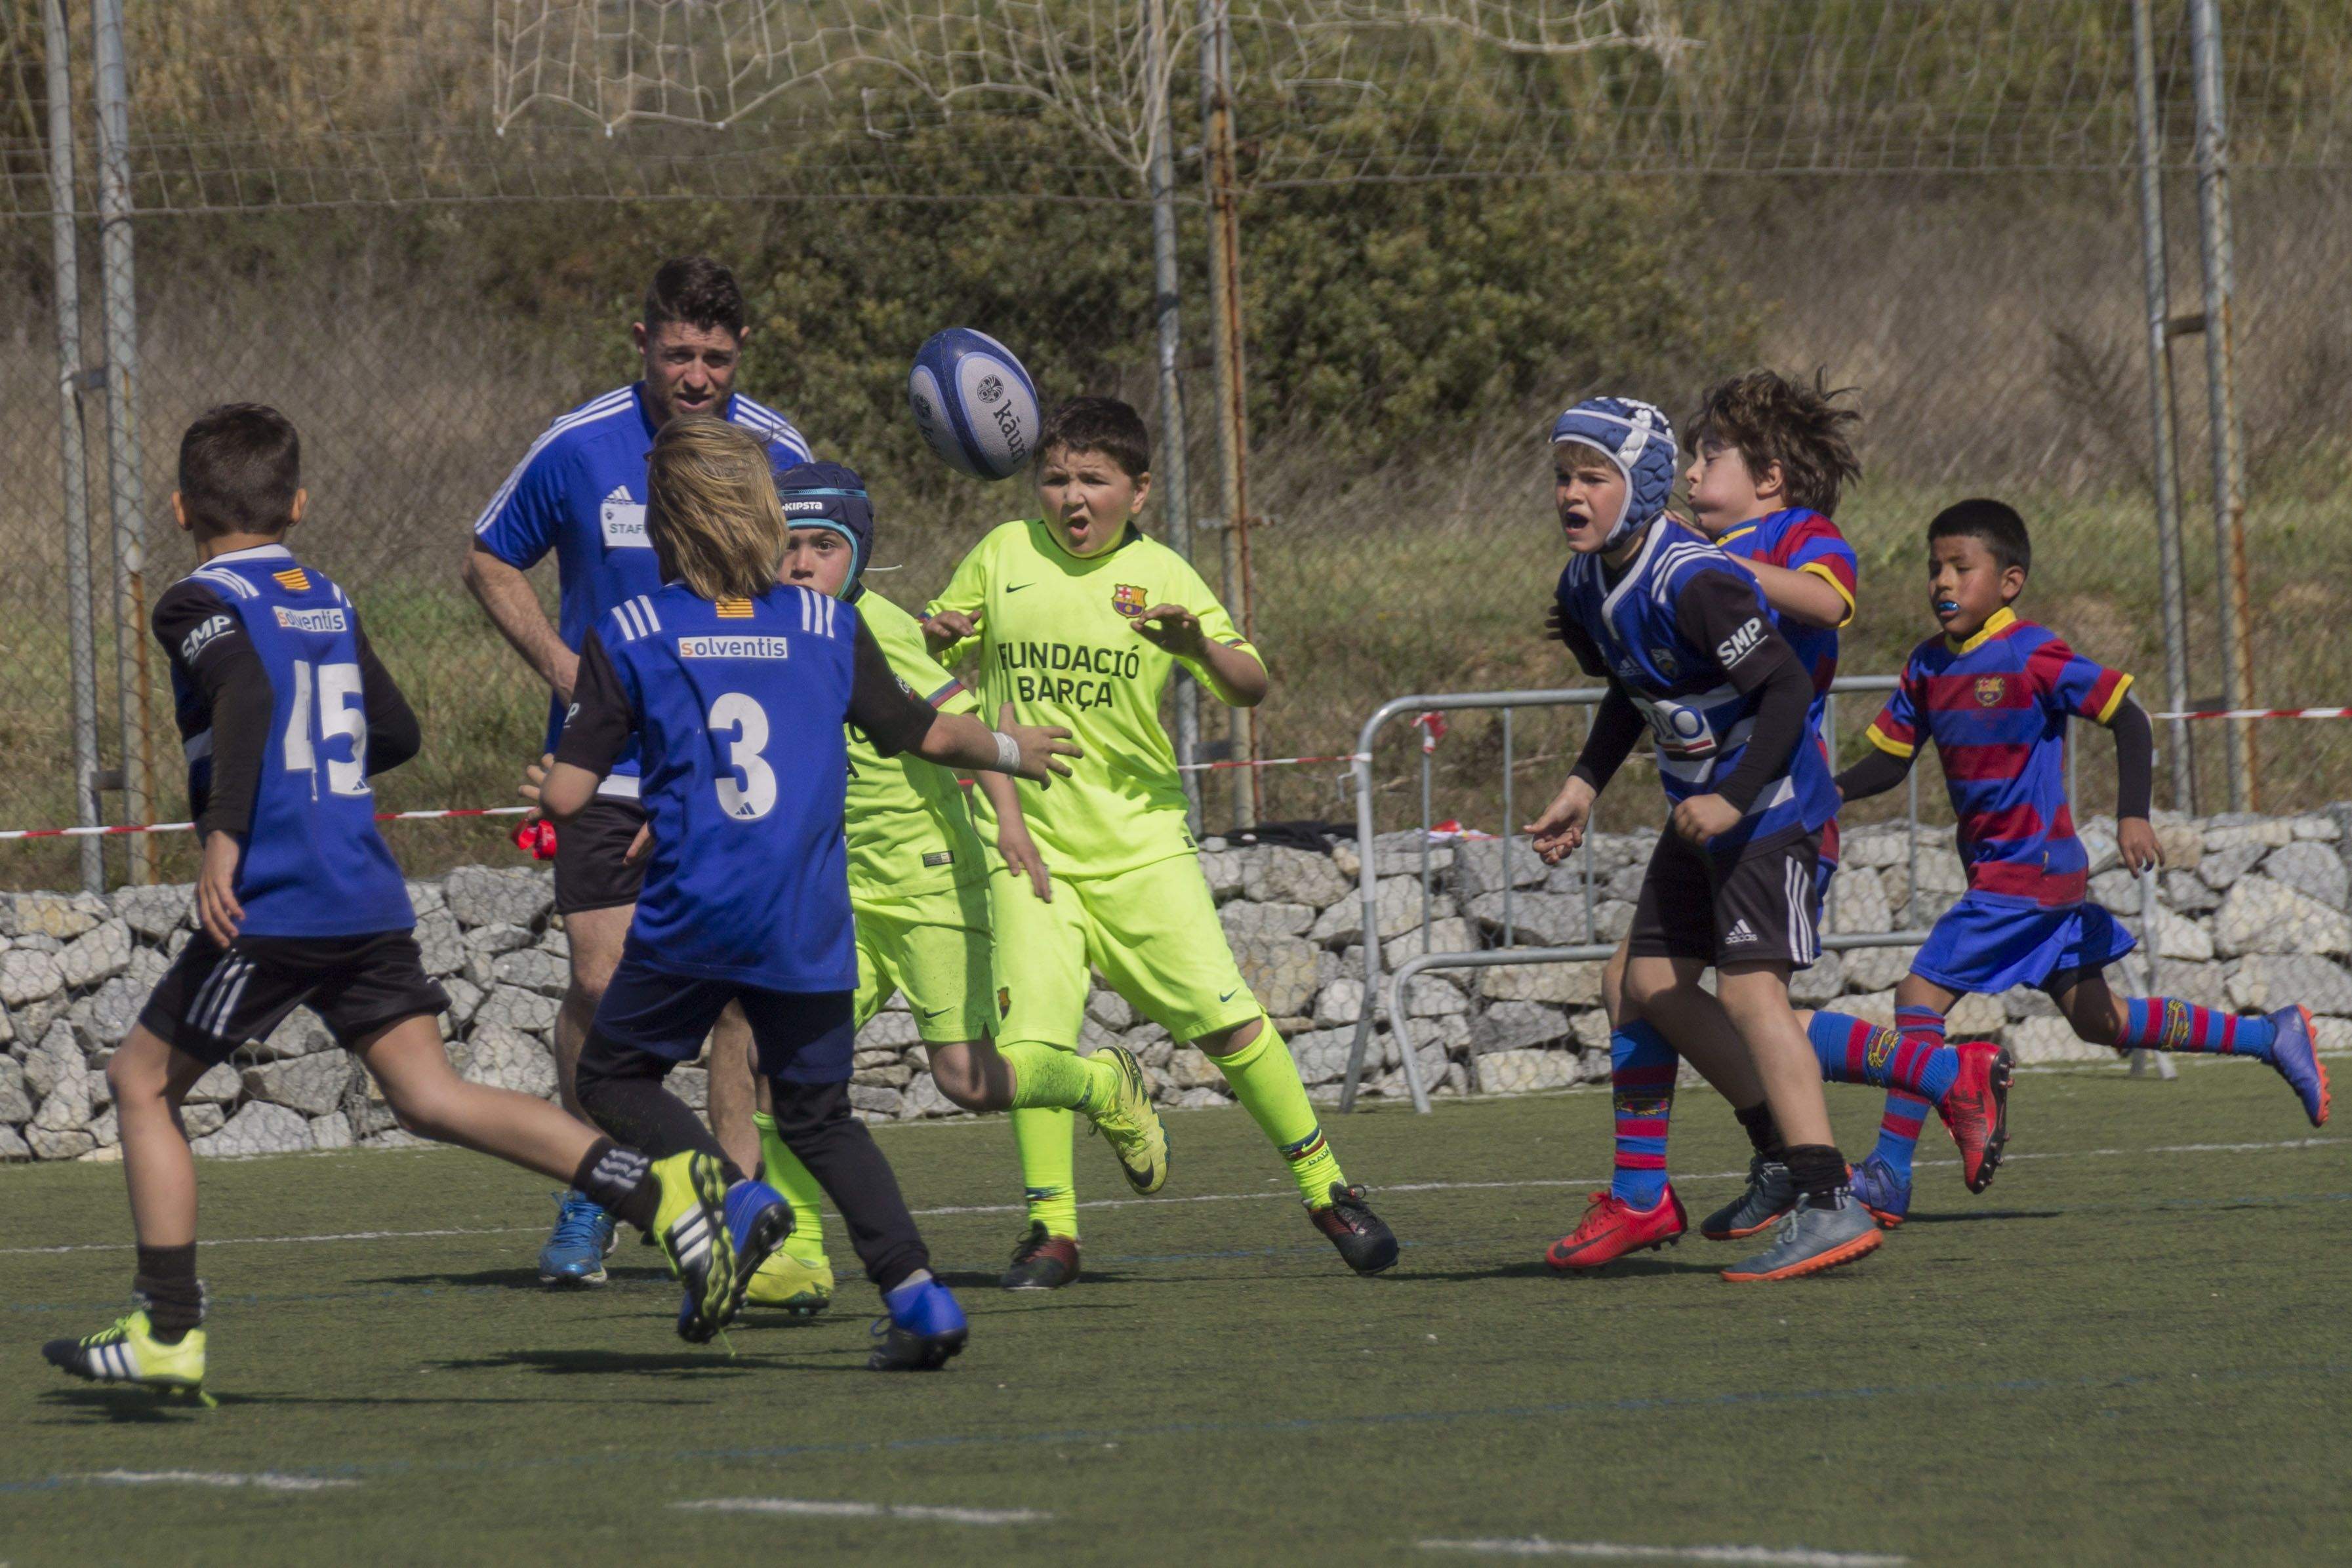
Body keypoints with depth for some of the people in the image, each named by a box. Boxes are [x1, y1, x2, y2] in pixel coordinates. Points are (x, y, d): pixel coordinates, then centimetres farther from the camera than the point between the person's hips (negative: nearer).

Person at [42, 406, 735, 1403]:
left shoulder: (202, 602, -3)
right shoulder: (329, 603, 17)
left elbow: (248, 695, -23)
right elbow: (395, 733, 24)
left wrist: (223, 836, -27)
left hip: (272, 907, -6)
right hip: (371, 900, 6)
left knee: (142, 1083, 9)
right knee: (429, 1096, 1)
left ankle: (168, 1331, 7)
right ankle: (654, 1189, -17)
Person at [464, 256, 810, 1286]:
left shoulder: (777, 455, -3)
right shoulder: (577, 449, -6)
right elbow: (491, 562, 8)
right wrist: (561, 665, -5)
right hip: (610, 764, -1)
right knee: (600, 980, -6)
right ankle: (587, 1202, 11)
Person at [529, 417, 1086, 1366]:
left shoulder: (630, 637, -2)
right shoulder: (829, 626, 4)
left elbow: (566, 796, -6)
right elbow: (927, 736, 16)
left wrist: (549, 792, 18)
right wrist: (1008, 748, 36)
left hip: (694, 916, -3)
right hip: (810, 930, 3)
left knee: (615, 1078, 15)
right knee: (818, 1115, 16)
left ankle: (733, 1198, -11)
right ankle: (917, 1295, 1)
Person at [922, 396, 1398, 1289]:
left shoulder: (1161, 575, 0)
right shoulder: (1004, 555, 4)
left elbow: (1251, 690, -5)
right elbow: (927, 658, 19)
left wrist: (1201, 646, -26)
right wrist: (934, 635, -5)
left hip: (1141, 841, -1)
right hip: (1029, 844, 1)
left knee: (1228, 1020, -6)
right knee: (1030, 1041, -13)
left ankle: (1325, 1188, 11)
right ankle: (1051, 1228, 3)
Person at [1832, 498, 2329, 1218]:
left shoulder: (2032, 657, -14)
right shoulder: (1928, 666, 8)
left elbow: (2129, 720, -11)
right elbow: (1890, 757, 12)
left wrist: (2133, 816, -19)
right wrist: (1834, 790, -6)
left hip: (2031, 874, -8)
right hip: (1994, 871, 8)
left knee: (1922, 995, -13)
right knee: (2097, 1018, 14)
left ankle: (1889, 1172, -9)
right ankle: (2271, 1037, 25)